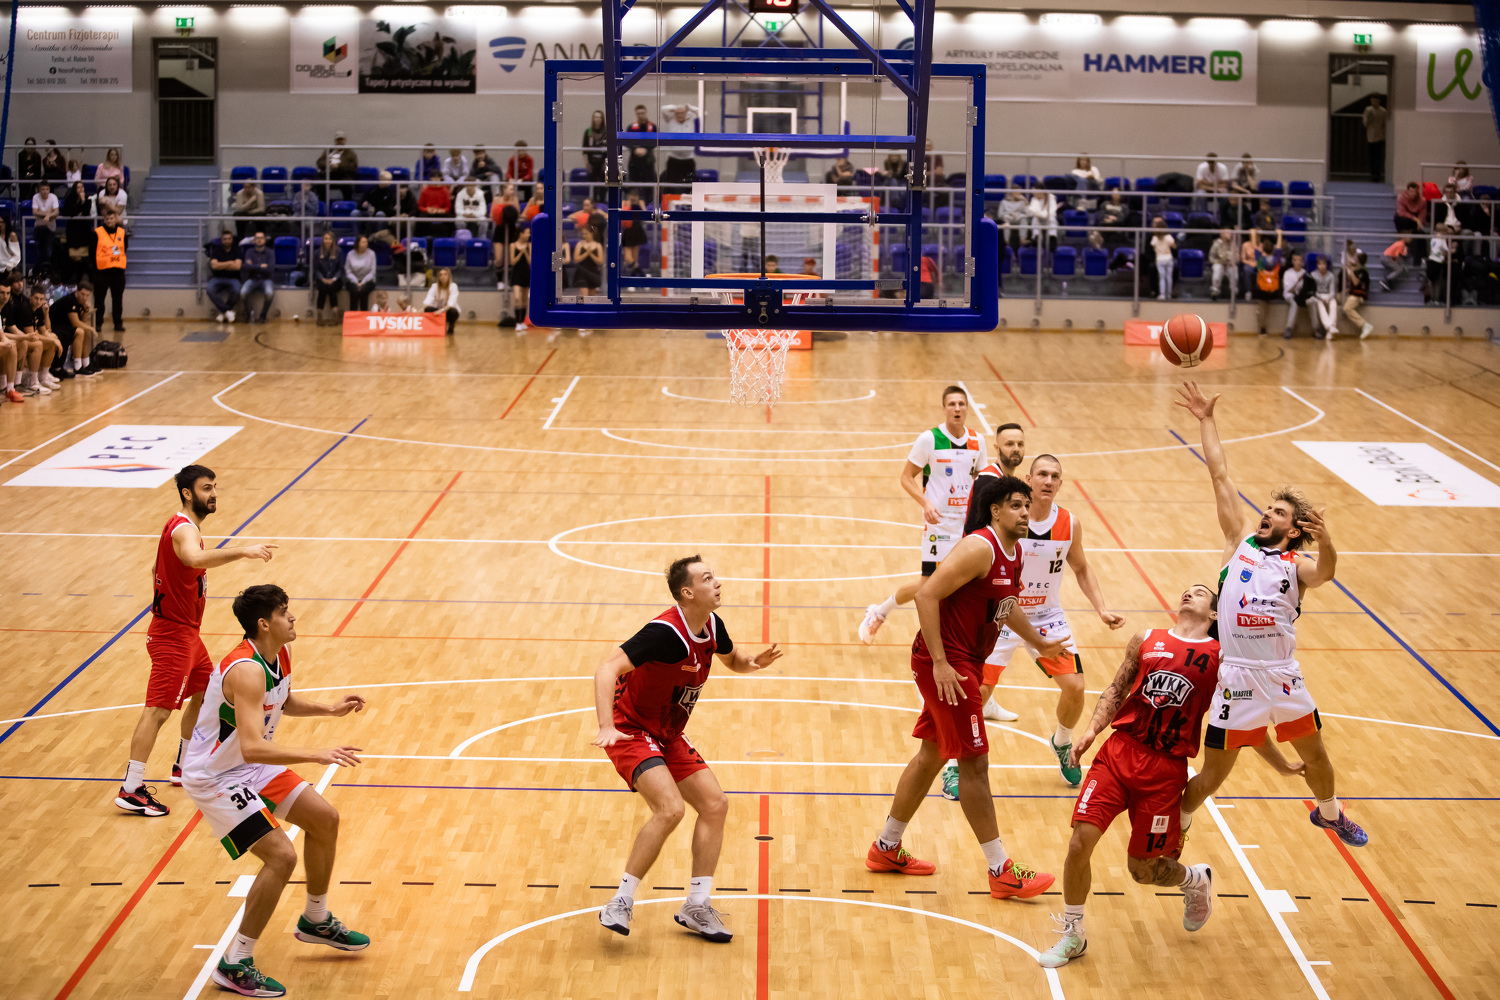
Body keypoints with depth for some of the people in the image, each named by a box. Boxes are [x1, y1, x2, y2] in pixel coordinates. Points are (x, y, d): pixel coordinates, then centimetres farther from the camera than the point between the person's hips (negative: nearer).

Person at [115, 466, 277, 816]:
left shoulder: (181, 527, 13)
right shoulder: (184, 530, -20)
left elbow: (159, 569, 25)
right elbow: (195, 559, -45)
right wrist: (242, 551, -51)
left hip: (186, 632, 11)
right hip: (172, 635, -11)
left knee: (205, 692, 22)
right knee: (158, 709, -11)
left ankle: (184, 767, 34)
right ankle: (131, 790, -11)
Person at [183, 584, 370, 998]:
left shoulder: (280, 656, -2)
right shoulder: (246, 671, -32)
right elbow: (252, 748, -41)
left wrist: (328, 709, 5)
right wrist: (316, 756, -43)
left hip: (252, 766, 10)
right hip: (214, 778, -10)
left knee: (324, 819, 15)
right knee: (281, 855, -19)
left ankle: (316, 921, 36)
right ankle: (235, 965, -7)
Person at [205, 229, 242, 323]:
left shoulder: (236, 251, 3)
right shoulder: (216, 250, 6)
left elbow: (237, 266, -11)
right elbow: (214, 265, -8)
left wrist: (221, 265, -5)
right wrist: (229, 263, -7)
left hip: (232, 279, -1)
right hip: (217, 278, 1)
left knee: (236, 291, -36)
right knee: (210, 290, -33)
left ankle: (222, 312, -15)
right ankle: (228, 311, -27)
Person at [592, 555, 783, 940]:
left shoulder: (711, 626, -1)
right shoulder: (665, 632, -27)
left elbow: (732, 659, 20)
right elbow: (607, 670, -32)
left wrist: (752, 662, -4)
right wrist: (606, 727, -44)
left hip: (668, 735, 9)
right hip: (631, 731, -9)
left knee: (715, 803, 2)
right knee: (670, 808, -25)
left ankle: (697, 907, 11)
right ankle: (621, 903, -14)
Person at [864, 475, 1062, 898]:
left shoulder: (1014, 553, 10)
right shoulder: (979, 548, -20)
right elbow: (927, 595, -24)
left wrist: (1039, 644, 32)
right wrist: (940, 663, -26)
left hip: (963, 663, 10)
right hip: (945, 662, -10)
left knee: (932, 754, 18)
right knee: (974, 763, -4)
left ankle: (886, 849, 31)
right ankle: (1001, 871, 2)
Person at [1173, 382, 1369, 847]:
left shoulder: (1297, 564, 0)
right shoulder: (1240, 542, 4)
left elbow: (1324, 573, -25)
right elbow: (1220, 476, 3)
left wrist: (1326, 543, -47)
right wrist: (1205, 420, 2)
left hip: (1283, 676, 1)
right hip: (1237, 675, -1)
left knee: (1315, 752, 18)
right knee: (1213, 773, 1)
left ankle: (1329, 814, 47)